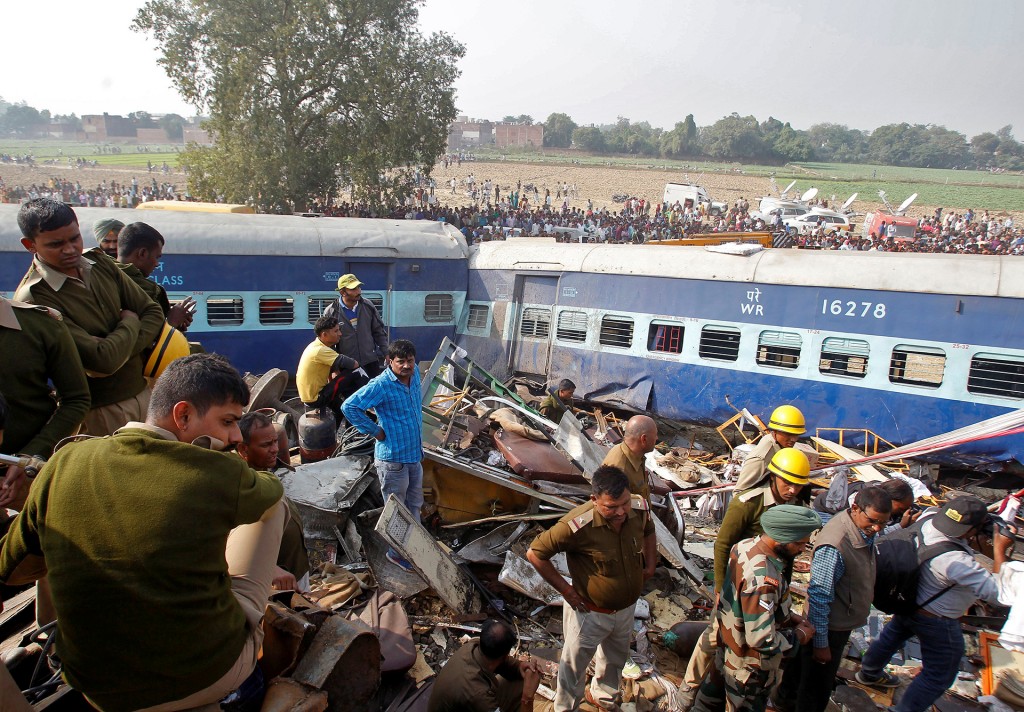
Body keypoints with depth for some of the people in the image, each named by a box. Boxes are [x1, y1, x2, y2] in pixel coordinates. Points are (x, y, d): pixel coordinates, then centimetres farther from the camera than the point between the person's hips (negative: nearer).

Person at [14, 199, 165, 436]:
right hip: (101, 412, -6)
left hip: (143, 390, 6)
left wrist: (121, 355, -14)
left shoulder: (100, 263, 3)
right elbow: (103, 359, -24)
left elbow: (153, 313, 2)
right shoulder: (33, 298, -18)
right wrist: (130, 322, -5)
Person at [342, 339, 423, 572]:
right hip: (393, 459, -7)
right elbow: (349, 407, -24)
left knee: (414, 504, 23)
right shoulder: (381, 385, -23)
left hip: (415, 454, 7)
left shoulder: (414, 374, -1)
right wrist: (375, 430, -19)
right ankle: (396, 553, 28)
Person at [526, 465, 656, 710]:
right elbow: (535, 553, -27)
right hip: (590, 612, -5)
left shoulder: (639, 507, -20)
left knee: (615, 659, 31)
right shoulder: (578, 525, -37)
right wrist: (565, 589, -21)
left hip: (626, 607, 6)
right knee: (575, 664, 19)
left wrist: (650, 565, 0)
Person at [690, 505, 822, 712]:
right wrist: (799, 635, -16)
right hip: (748, 670, -8)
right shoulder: (762, 579, -38)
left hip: (727, 647, 8)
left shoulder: (745, 546, -10)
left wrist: (788, 616, 0)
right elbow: (762, 640, -33)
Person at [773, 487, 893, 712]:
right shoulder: (834, 546, -37)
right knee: (817, 688, 11)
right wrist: (821, 643, -24)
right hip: (830, 627, -9)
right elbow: (819, 597, -30)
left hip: (841, 622, 9)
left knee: (803, 663, 31)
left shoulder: (864, 530, -8)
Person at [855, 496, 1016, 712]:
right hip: (936, 622, -8)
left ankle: (869, 672, 58)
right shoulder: (956, 561, -40)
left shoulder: (928, 519, -21)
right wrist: (1000, 550, -26)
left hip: (908, 601, 8)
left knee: (894, 633, 34)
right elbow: (998, 593, -33)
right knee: (938, 677, 15)